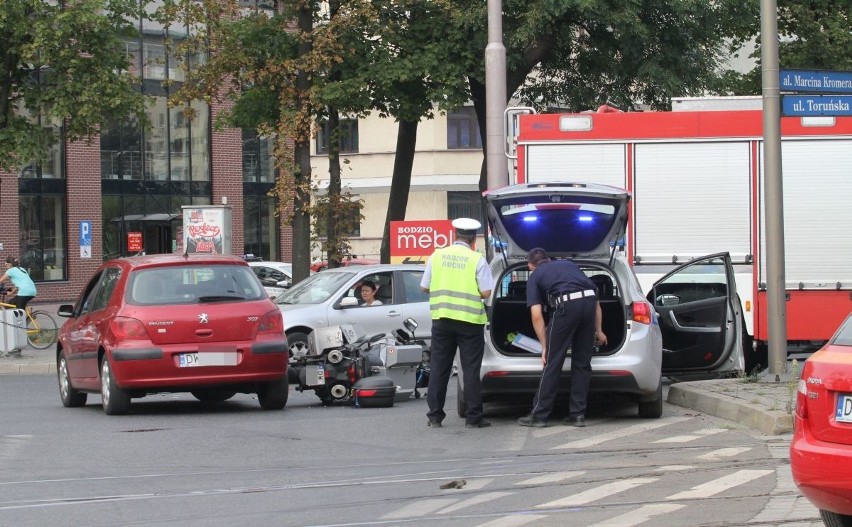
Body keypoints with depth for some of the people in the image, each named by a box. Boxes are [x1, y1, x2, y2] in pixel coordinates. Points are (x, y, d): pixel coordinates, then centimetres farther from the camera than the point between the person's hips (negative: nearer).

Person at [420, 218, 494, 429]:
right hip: (469, 319, -3)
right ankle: (473, 417, 2)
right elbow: (485, 292, -10)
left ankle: (434, 415, 10)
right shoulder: (477, 260, -8)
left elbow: (424, 287, 6)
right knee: (470, 369, 3)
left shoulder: (437, 255, 1)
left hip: (442, 318, 3)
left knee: (439, 368, 10)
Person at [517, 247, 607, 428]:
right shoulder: (569, 264, 33)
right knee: (582, 363, 14)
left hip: (566, 305, -4)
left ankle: (539, 415, 8)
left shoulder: (535, 277, 20)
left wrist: (544, 347, 12)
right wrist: (598, 331, 32)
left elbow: (537, 316, 8)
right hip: (589, 301, 4)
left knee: (553, 362, 4)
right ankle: (578, 414, 14)